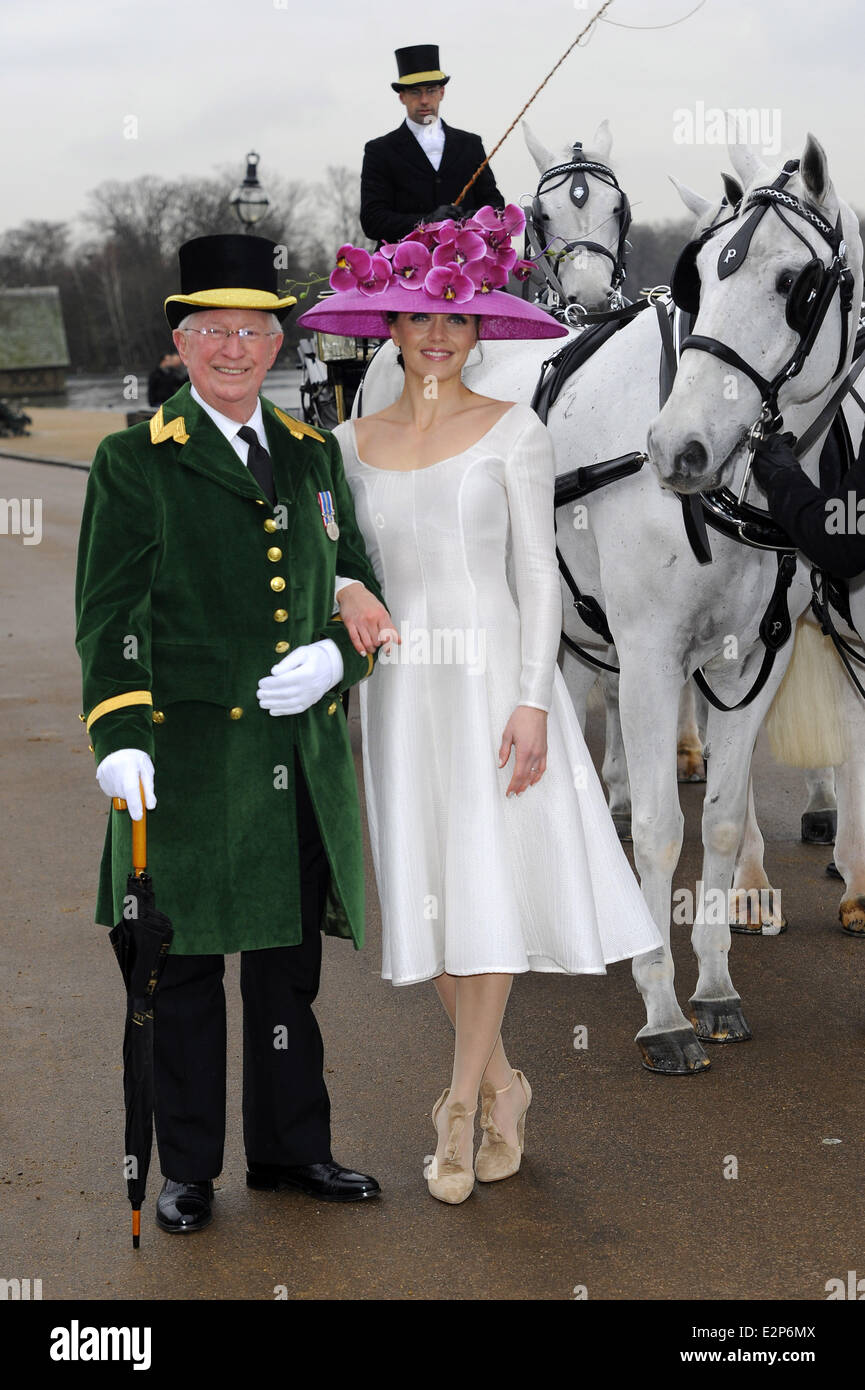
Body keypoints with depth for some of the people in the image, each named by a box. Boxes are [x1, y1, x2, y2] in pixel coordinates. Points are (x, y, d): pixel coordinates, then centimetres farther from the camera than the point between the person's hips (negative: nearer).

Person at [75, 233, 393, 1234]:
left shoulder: (314, 455, 12)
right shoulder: (135, 463, -1)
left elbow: (359, 584, 16)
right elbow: (107, 616, -6)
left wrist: (337, 654, -5)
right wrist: (119, 737, -18)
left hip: (304, 757, 4)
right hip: (189, 753, -4)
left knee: (290, 960, 13)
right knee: (183, 964, 4)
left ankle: (291, 1148, 27)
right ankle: (187, 1170, 17)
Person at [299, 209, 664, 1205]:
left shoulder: (513, 432, 0)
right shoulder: (354, 442, 10)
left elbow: (537, 572, -5)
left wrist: (532, 701, -13)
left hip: (490, 674, -3)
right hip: (399, 687, 4)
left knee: (485, 885, -5)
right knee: (424, 889, 5)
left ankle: (461, 1107, 6)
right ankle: (501, 1083, 22)